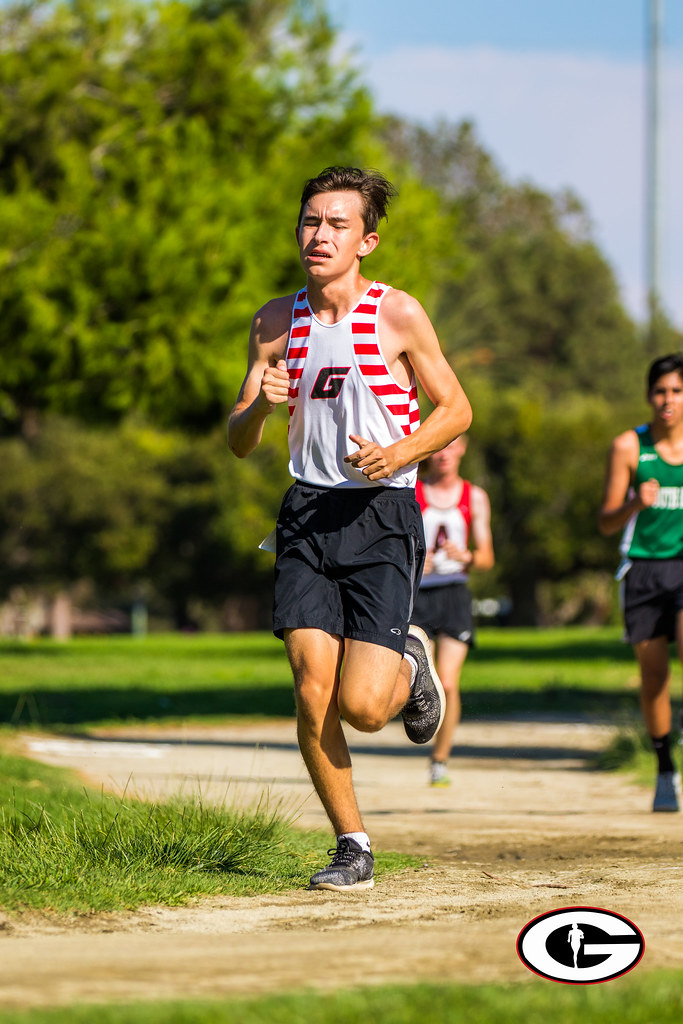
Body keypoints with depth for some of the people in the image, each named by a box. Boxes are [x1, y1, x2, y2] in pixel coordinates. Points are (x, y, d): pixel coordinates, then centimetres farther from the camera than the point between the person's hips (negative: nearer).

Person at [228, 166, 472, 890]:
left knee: (361, 706, -12)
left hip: (382, 515, -3)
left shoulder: (397, 314, -5)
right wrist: (260, 404, -13)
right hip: (307, 511, 3)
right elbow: (238, 443, 9)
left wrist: (398, 455, -14)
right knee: (312, 694, -8)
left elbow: (456, 409, 4)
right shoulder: (276, 322, 6)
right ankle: (352, 848, 8)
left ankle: (408, 664, 25)